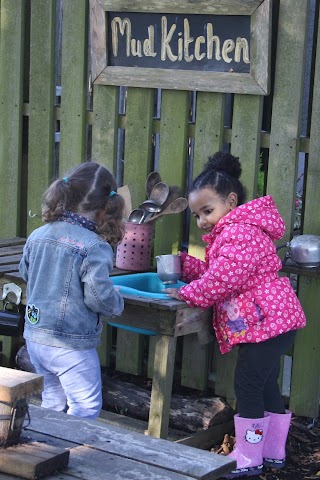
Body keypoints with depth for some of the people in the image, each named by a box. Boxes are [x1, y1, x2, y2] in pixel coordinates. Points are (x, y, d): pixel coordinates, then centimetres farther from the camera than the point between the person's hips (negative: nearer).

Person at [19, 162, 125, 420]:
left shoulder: (37, 236, 2)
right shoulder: (95, 248, -19)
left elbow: (25, 272, 18)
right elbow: (99, 297, -21)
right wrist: (117, 302, 0)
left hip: (35, 336, 7)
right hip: (71, 344, -7)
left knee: (52, 403, 21)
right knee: (87, 407, 5)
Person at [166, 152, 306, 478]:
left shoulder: (239, 232, -16)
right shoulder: (228, 232, 20)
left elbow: (224, 278, -25)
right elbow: (212, 272, 23)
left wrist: (188, 294, -14)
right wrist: (184, 264, 10)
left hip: (265, 322, -11)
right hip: (274, 321, 11)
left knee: (247, 388, -3)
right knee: (267, 387, 18)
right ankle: (273, 451, 29)